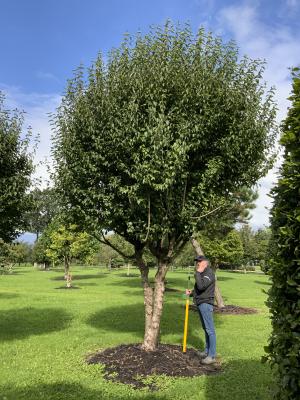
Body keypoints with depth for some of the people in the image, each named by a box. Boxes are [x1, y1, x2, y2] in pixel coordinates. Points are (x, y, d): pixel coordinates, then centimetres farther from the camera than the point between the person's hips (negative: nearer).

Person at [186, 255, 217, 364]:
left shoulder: (209, 273, -12)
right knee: (206, 329, 15)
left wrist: (198, 273, -18)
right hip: (200, 304, 10)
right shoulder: (202, 273, 18)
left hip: (206, 304, -10)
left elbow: (201, 286, -25)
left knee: (210, 330, -7)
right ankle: (207, 351, 24)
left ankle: (212, 356, -6)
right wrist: (191, 293, 8)